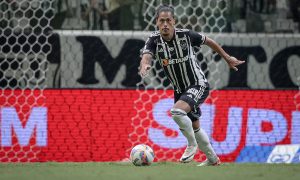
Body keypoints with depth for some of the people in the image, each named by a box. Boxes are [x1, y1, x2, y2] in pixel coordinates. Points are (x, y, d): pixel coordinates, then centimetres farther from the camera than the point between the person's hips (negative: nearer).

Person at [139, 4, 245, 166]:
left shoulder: (186, 35, -18)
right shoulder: (154, 40, -13)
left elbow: (208, 41, -1)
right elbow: (146, 55, -33)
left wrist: (227, 58, 7)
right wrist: (145, 65, -58)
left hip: (198, 85, -5)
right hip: (179, 90, 6)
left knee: (177, 111, -29)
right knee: (194, 127, 18)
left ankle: (192, 144, -6)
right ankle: (212, 159, 39)